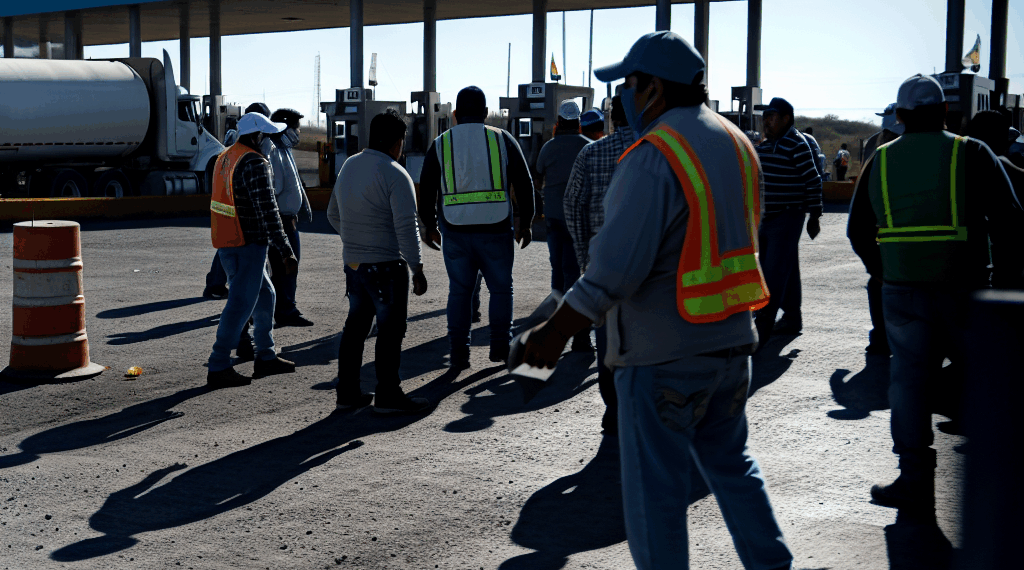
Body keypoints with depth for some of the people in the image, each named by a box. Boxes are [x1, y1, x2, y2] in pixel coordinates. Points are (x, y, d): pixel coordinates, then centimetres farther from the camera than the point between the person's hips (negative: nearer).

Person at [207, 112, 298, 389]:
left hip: (226, 243, 10)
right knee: (241, 304, -3)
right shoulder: (254, 163, -17)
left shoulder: (225, 158, 12)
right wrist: (286, 250, -21)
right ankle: (218, 368, 0)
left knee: (264, 295, 19)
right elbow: (268, 210, -22)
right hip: (247, 245, -10)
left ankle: (266, 358, 26)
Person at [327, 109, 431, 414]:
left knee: (355, 326, 15)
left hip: (353, 263, 8)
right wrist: (417, 269, -18)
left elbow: (333, 214, 20)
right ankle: (388, 396, 5)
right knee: (390, 329, 1)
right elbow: (406, 227, -22)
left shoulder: (349, 166, 9)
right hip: (386, 265, -8)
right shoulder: (395, 175, -16)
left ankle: (347, 392, 20)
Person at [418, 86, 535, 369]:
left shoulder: (441, 144, 4)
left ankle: (459, 352, 8)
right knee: (501, 288, 12)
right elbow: (524, 184, 2)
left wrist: (429, 226, 20)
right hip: (496, 230, -1)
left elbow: (426, 190, 8)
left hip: (455, 232, 1)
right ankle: (501, 345, 10)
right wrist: (525, 223, 12)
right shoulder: (502, 139, 2)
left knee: (459, 290, 9)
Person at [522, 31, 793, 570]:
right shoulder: (736, 142, 9)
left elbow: (618, 265, -23)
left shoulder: (655, 156, -19)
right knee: (731, 463, 22)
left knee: (654, 486, 3)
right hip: (730, 340, 9)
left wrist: (557, 330, -17)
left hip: (662, 351, -9)